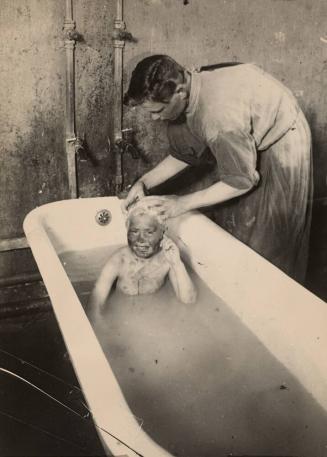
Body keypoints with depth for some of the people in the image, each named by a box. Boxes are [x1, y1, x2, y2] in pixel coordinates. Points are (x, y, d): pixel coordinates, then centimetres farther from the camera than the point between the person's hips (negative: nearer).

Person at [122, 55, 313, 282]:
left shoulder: (218, 113, -40)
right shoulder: (180, 97, -14)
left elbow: (242, 181, -29)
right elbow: (183, 155, 1)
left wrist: (184, 203, -23)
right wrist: (144, 183, -10)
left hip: (279, 144, -8)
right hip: (246, 141, 8)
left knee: (266, 241, 0)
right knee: (228, 223, 13)